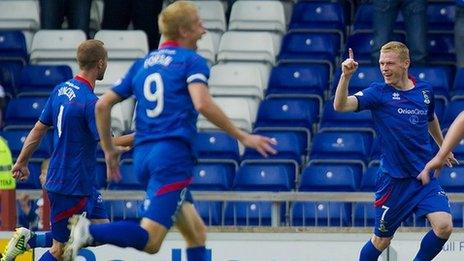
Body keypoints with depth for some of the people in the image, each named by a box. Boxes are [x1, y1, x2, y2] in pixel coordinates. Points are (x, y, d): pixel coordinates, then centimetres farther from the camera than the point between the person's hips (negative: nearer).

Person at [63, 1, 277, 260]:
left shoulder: (142, 64, 19)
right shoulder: (192, 61, 0)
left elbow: (103, 105, 16)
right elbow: (202, 104, -18)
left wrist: (109, 150, 26)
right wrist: (243, 137, -13)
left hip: (144, 154, 8)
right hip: (173, 155, -8)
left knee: (197, 233, 15)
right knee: (150, 240, -17)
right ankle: (89, 232, -36)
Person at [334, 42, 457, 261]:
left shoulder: (425, 90, 4)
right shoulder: (378, 92, -8)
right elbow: (340, 105, -22)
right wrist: (345, 76, -38)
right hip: (394, 179, -3)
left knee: (444, 226, -15)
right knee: (381, 240, 5)